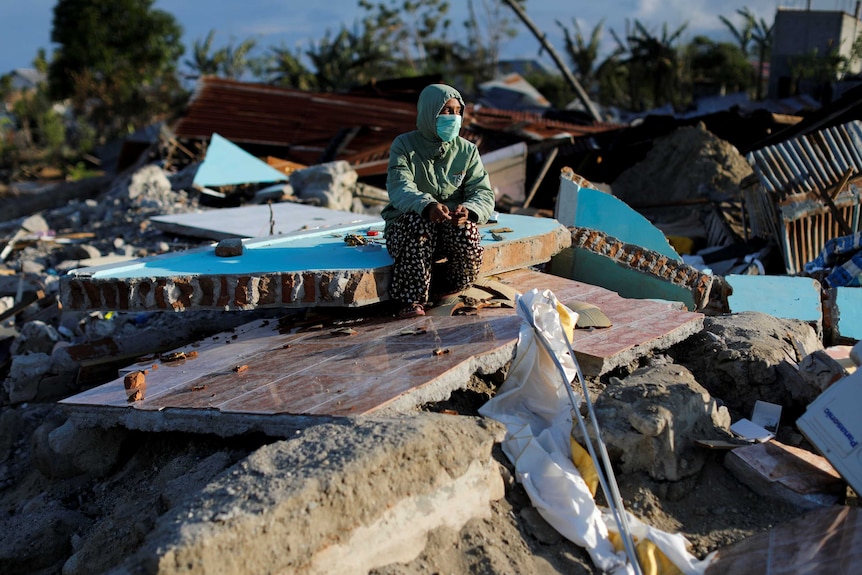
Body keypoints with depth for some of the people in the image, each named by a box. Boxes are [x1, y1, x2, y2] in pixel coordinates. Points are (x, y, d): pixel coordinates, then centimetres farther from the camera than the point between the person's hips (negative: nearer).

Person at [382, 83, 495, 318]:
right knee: (418, 222, -36)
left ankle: (446, 287, -2)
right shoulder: (403, 145, -5)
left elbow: (484, 193, -6)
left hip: (452, 228, 2)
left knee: (467, 229, -31)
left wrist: (468, 210, -32)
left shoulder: (467, 150, 4)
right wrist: (427, 206, -44)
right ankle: (411, 299, -27)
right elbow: (399, 188, -22)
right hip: (404, 225, -2)